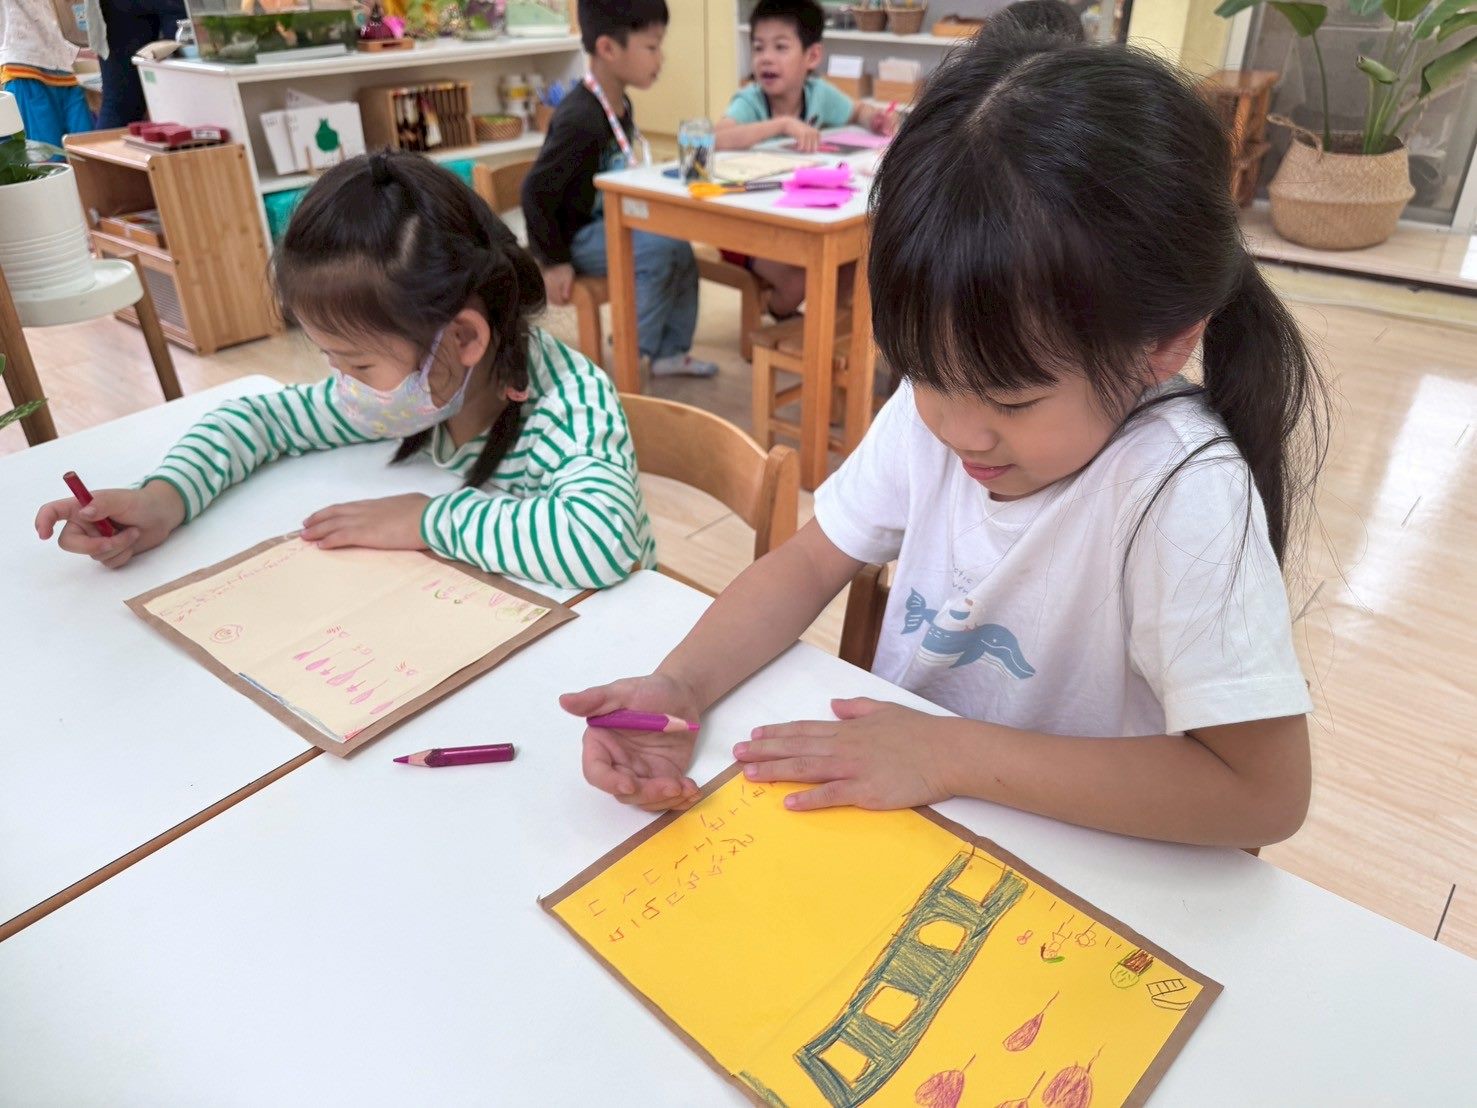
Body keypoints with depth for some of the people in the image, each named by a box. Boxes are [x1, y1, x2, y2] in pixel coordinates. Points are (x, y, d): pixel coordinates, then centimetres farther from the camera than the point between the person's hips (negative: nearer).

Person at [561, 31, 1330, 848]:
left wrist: (953, 752, -25)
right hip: (891, 816, 3)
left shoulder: (1179, 494, -24)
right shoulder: (930, 409, -10)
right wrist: (678, 686, -16)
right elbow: (810, 562, -2)